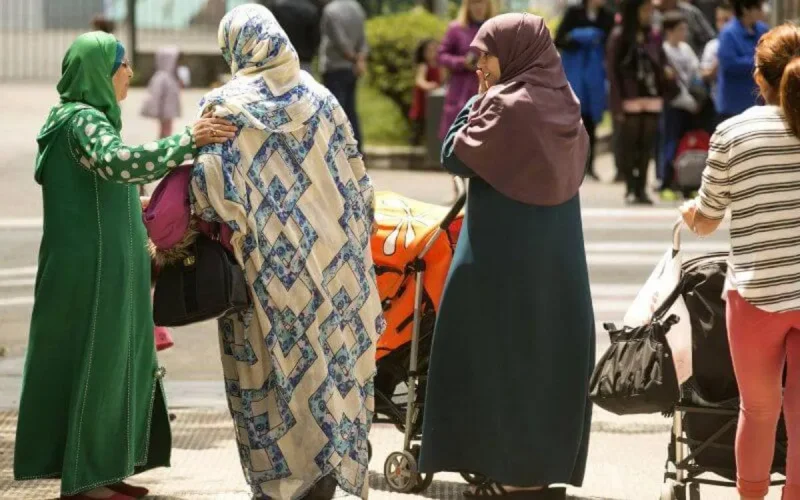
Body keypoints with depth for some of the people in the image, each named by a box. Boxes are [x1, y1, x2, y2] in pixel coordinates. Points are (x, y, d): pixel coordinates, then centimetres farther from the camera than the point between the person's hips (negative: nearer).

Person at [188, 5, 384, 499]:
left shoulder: (226, 106, -8)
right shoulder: (320, 99, 3)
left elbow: (211, 186, -17)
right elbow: (355, 176, 6)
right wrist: (354, 239, 14)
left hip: (266, 266, -3)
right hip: (328, 254, 3)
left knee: (271, 370, 5)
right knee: (329, 359, 10)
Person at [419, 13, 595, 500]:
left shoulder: (506, 104, -16)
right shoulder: (563, 104, 6)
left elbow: (456, 155, -10)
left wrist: (477, 101, -2)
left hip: (504, 253, -7)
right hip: (558, 255, 7)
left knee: (501, 351, 1)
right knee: (548, 348, 11)